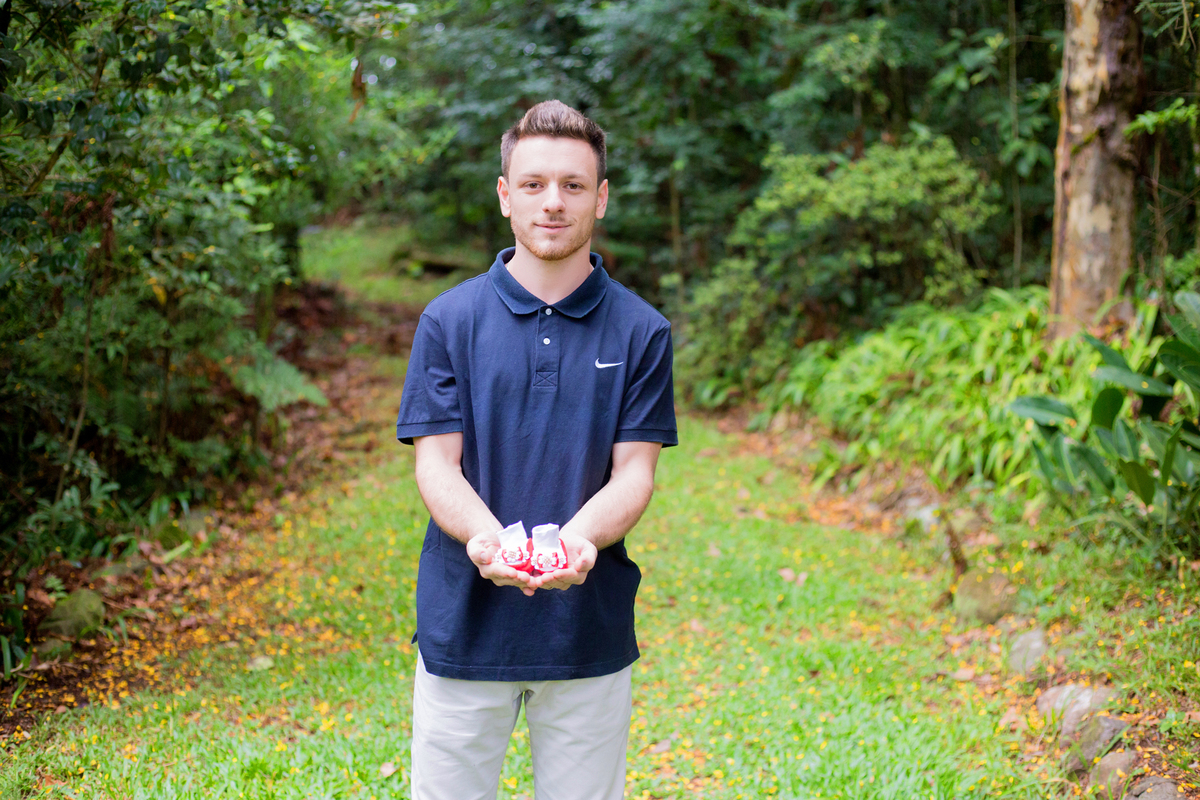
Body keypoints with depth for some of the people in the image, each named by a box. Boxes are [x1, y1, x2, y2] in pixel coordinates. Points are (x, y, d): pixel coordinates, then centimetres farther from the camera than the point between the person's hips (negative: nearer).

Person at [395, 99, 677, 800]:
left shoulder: (641, 330, 2)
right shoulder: (450, 320, 2)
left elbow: (635, 471, -2)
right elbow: (436, 463, -3)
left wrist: (576, 540, -23)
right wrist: (487, 537, -24)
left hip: (592, 631, 1)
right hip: (465, 626, 0)